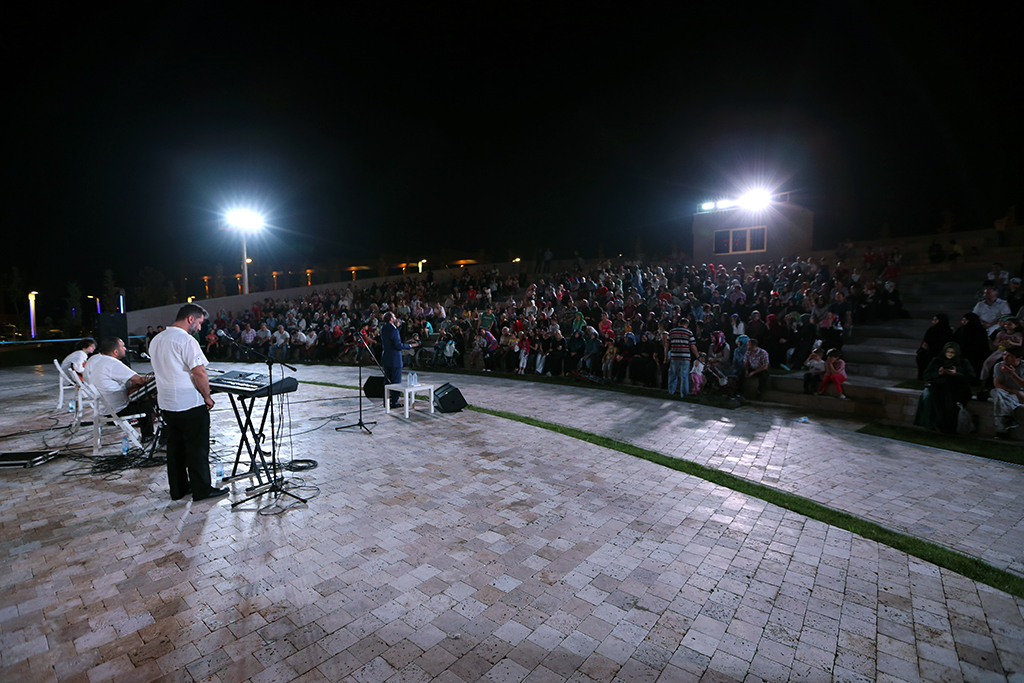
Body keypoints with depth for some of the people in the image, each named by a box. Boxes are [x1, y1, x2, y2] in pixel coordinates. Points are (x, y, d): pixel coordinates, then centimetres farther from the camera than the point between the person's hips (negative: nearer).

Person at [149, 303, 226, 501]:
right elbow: (199, 372, -22)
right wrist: (207, 396, -9)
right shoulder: (186, 340, -17)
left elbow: (162, 371, 19)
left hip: (166, 403, 8)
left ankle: (178, 489, 25)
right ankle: (202, 490, 11)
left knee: (175, 447, 16)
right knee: (197, 448, 2)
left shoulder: (156, 340, 11)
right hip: (190, 404, -8)